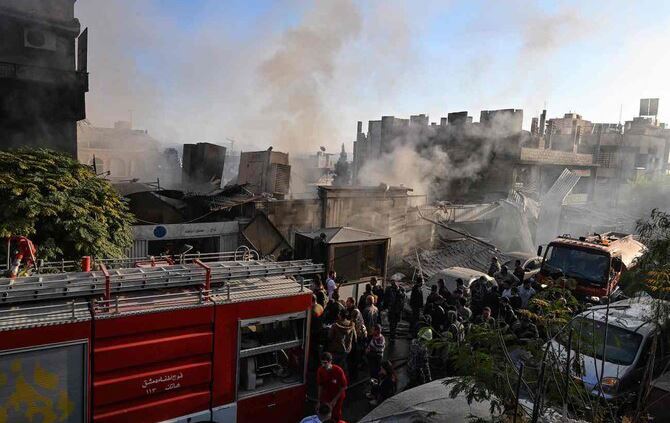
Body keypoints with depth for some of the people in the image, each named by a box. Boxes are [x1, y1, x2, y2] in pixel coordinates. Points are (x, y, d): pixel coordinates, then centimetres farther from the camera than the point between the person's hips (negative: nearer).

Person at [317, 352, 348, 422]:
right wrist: (319, 401, -4)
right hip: (326, 396, 2)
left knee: (336, 416, 11)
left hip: (337, 396, -2)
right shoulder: (320, 370, -18)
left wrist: (335, 400, -15)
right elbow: (320, 386, -6)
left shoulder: (338, 370, -29)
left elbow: (344, 387, -19)